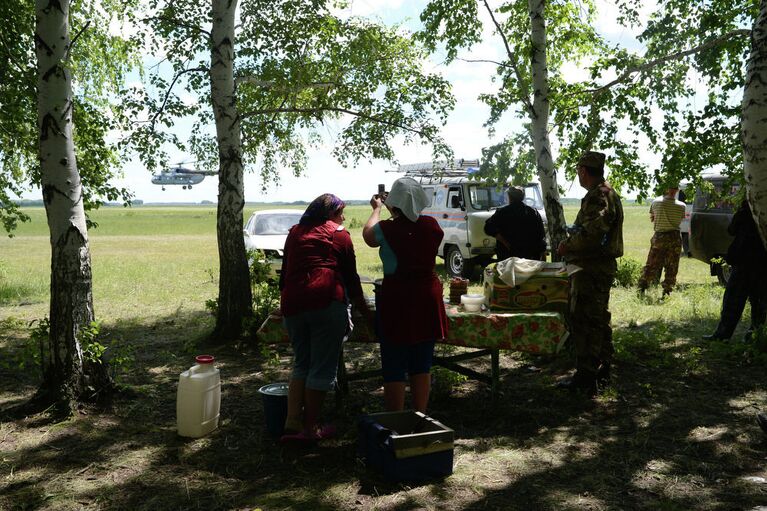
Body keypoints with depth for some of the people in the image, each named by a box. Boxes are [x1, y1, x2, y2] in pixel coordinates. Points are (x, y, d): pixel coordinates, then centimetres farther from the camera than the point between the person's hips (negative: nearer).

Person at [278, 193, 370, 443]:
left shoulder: (295, 232, 21)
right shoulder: (338, 233, 6)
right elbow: (350, 275, 7)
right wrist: (363, 307, 18)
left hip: (292, 303, 6)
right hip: (326, 301, -5)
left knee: (301, 364, 16)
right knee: (322, 367, 3)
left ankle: (292, 424, 7)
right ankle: (311, 428, 8)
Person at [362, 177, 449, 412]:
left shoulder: (387, 229, -13)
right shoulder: (432, 225, -3)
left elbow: (368, 234, 11)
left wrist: (377, 209, 27)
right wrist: (396, 212, 34)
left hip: (396, 299, -4)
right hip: (428, 298, 4)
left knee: (394, 369, 6)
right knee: (422, 366, 16)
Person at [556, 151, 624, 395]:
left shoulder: (598, 196, -17)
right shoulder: (609, 194, 18)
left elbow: (592, 232, -30)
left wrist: (568, 245, -17)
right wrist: (572, 244, 13)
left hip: (591, 269, -11)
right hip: (604, 266, 11)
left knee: (584, 322, -8)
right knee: (599, 319, 18)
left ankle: (585, 378, -4)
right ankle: (602, 370, 29)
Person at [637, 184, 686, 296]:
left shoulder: (656, 202, -6)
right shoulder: (681, 206, -7)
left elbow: (651, 219, 7)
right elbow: (681, 220, 7)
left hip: (659, 236, 1)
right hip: (674, 237, -1)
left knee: (651, 265, 7)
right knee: (671, 268, 7)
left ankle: (642, 288, 2)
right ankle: (667, 292, 8)